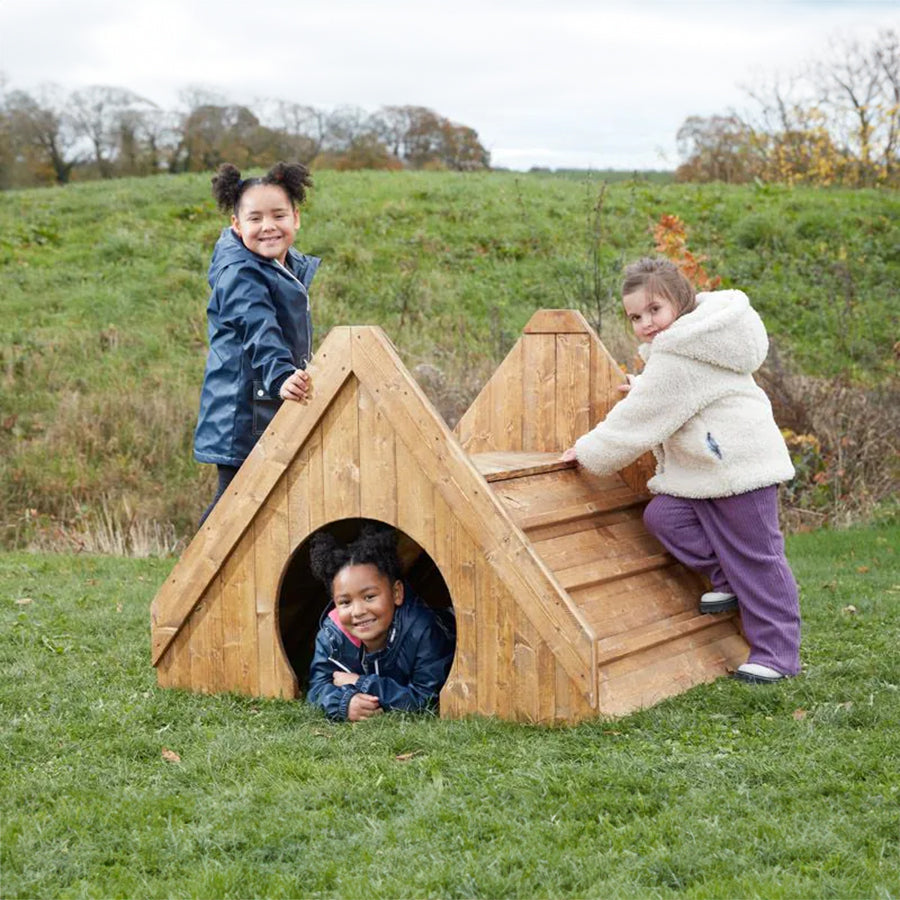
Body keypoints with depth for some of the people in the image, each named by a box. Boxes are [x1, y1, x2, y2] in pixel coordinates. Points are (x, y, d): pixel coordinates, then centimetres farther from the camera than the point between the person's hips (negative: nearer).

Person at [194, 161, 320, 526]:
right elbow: (259, 331, -34)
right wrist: (281, 376, -48)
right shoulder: (240, 275, -18)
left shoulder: (294, 267, 11)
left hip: (275, 411, 9)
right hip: (243, 416, -9)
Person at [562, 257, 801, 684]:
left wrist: (588, 451, -4)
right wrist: (641, 388, 21)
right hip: (705, 471, 11)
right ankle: (728, 580, 10)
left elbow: (636, 423, -15)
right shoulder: (691, 341, 12)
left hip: (740, 467, -11)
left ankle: (776, 653, 3)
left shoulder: (674, 362, -19)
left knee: (755, 559, -4)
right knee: (662, 514, 1)